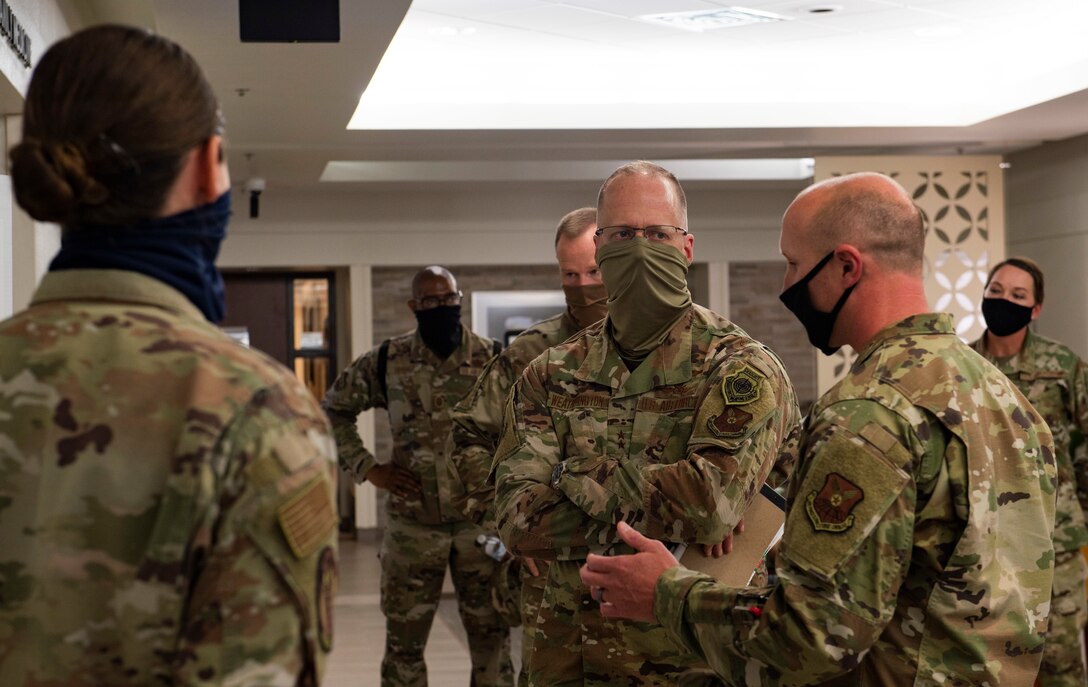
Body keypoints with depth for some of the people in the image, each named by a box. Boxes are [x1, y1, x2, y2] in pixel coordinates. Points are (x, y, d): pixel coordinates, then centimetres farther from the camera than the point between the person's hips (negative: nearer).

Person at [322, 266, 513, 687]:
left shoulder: (491, 359, -2)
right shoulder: (386, 361, -3)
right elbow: (333, 411, 8)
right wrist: (368, 469, 0)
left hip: (480, 519, 0)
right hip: (412, 522, 0)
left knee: (490, 633, 8)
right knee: (404, 639, 9)